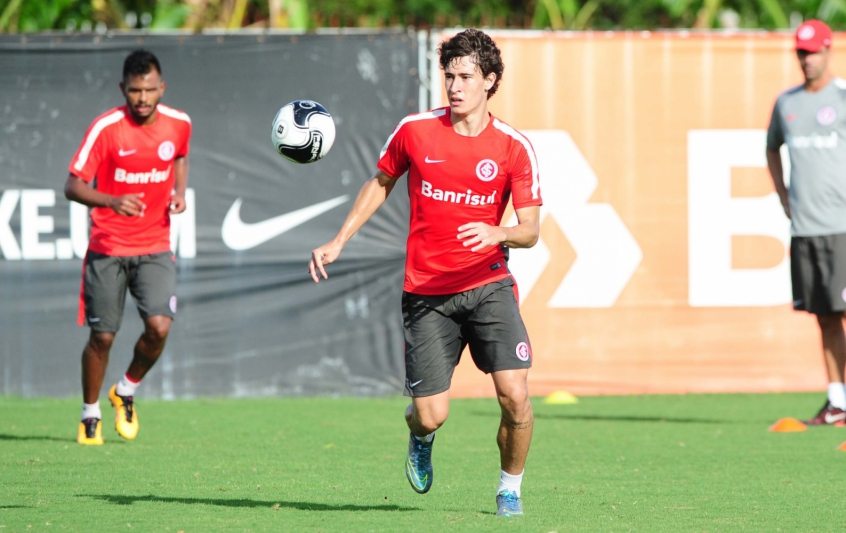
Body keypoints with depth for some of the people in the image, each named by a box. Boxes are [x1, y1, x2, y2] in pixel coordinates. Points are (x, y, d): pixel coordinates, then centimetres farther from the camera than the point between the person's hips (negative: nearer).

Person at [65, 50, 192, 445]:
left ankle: (126, 392, 14)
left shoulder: (178, 124, -1)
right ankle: (90, 414, 23)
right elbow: (73, 186, -15)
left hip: (155, 247, 2)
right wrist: (111, 201, -33)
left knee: (159, 327, -15)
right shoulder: (106, 128, -13)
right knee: (102, 336, 0)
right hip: (107, 247, -2)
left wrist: (179, 192, 4)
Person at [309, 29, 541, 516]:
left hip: (487, 284, 0)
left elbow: (530, 229, -7)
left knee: (515, 395, -17)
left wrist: (497, 233, -29)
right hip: (426, 292, 0)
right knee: (430, 416, -5)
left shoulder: (514, 147, -4)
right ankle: (422, 439, 35)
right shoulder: (414, 131, 0)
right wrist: (338, 242, 14)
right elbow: (380, 184, 18)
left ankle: (510, 488, 9)